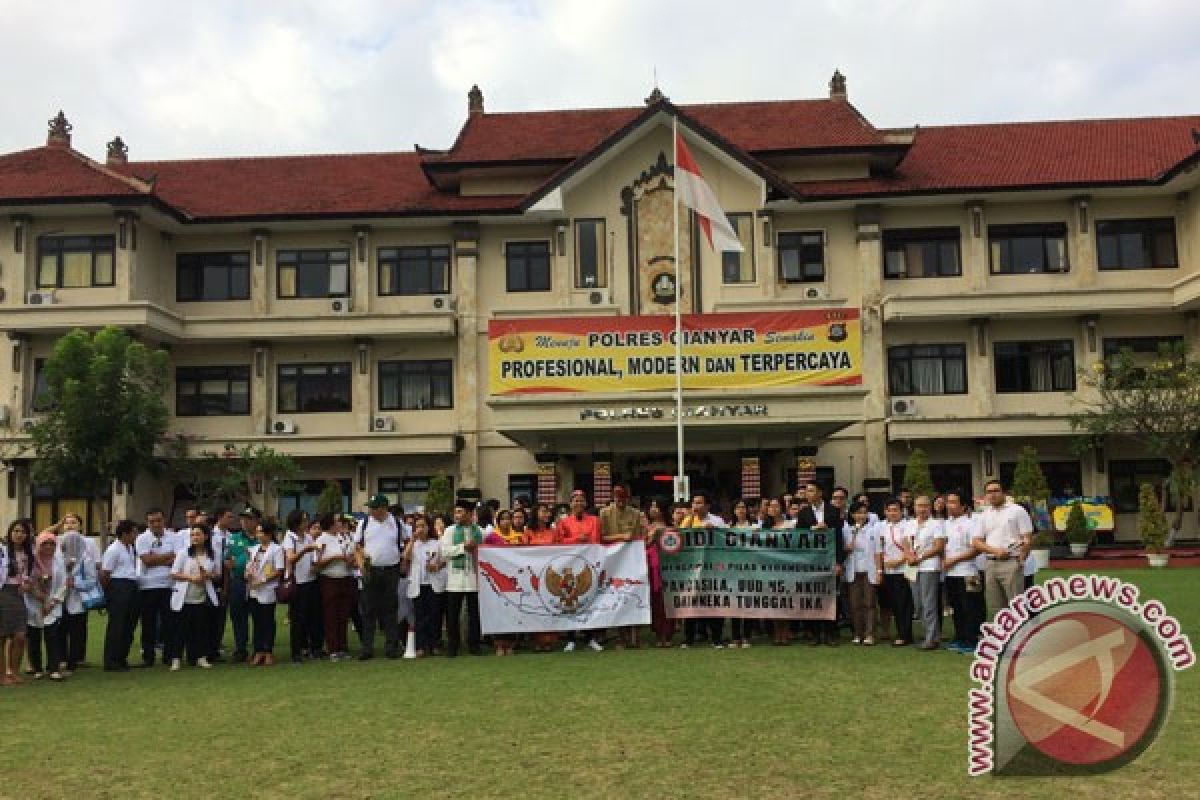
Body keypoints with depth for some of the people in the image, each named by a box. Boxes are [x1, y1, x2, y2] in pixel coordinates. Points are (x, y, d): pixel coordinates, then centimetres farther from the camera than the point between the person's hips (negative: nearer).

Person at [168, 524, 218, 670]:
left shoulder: (211, 554, 5)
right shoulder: (183, 553, -1)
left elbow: (216, 573, 12)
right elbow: (174, 574, -3)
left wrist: (207, 576, -10)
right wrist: (191, 577, -17)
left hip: (203, 597, 2)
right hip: (185, 597, -2)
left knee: (202, 628, 4)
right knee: (181, 628, -2)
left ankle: (201, 657, 13)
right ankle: (176, 659, 5)